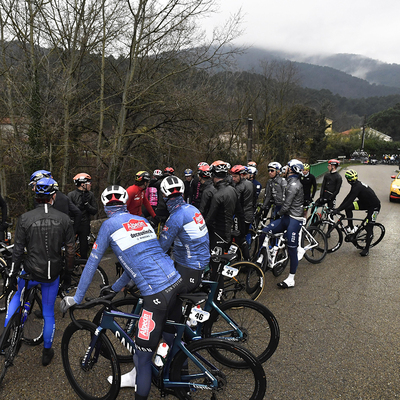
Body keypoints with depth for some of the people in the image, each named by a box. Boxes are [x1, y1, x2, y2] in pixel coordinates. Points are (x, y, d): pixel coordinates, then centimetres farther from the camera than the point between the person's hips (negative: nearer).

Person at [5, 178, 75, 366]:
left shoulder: (25, 218, -11)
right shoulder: (64, 219, -8)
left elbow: (18, 250, -8)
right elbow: (70, 250, -4)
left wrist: (12, 274, 5)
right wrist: (69, 271, 11)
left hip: (31, 272, 0)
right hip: (53, 275, 1)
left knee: (18, 296, 33)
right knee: (49, 313, 18)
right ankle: (47, 352, 31)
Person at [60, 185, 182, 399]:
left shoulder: (110, 224, 1)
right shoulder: (142, 220, 19)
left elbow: (92, 263, 5)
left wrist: (76, 298, 16)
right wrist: (115, 287, 34)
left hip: (157, 293, -8)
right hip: (176, 280, 8)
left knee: (142, 355, 6)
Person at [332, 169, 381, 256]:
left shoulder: (357, 187, -29)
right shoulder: (356, 185, 1)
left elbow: (350, 200, -34)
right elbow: (348, 197, 3)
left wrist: (338, 210, -32)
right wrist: (338, 208, -1)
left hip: (374, 206, -9)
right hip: (365, 203, 9)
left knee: (368, 228, -7)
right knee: (348, 208, -7)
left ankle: (367, 249, 4)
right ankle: (351, 228, 2)